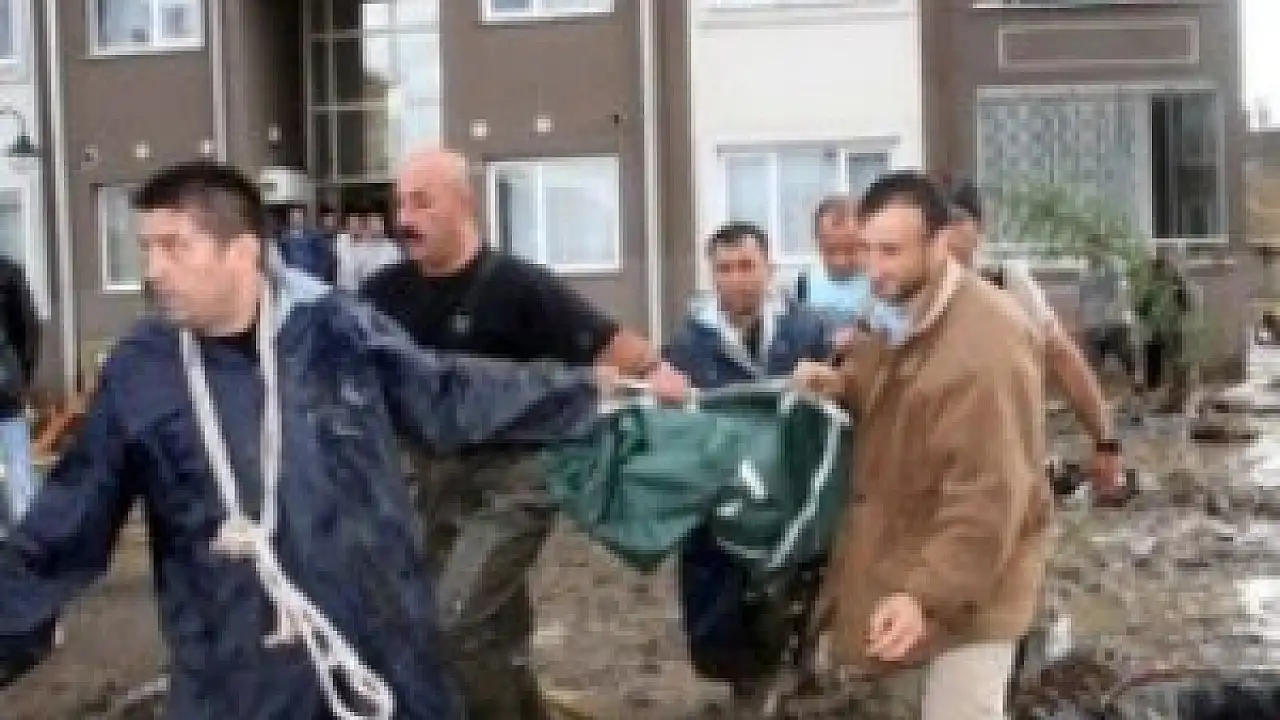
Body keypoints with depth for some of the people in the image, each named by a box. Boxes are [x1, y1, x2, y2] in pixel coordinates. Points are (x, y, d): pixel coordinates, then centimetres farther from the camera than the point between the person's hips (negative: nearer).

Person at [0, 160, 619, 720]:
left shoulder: (337, 328, -6)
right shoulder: (138, 374, -4)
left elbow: (450, 398, 8)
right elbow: (63, 535, 4)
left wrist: (590, 390, 9)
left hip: (383, 652, 0)